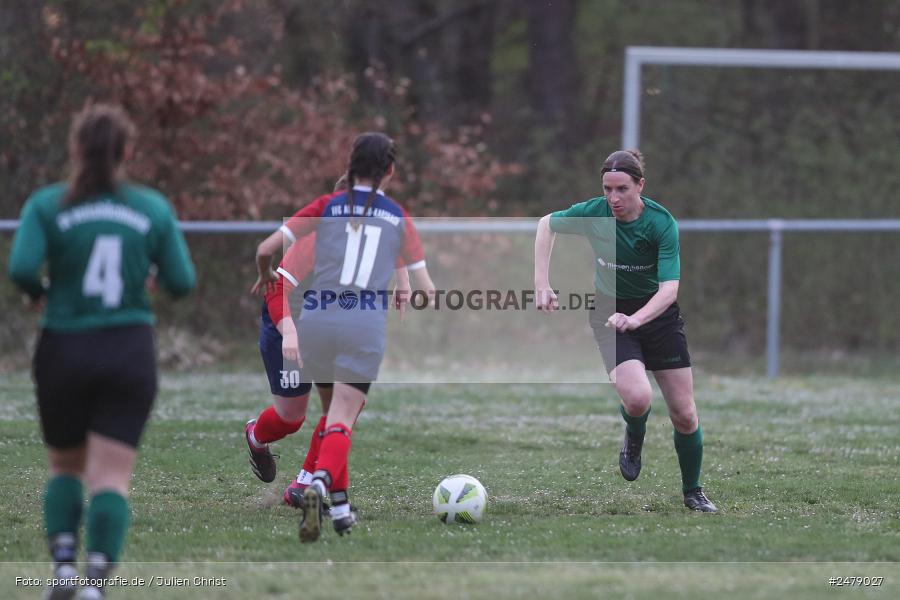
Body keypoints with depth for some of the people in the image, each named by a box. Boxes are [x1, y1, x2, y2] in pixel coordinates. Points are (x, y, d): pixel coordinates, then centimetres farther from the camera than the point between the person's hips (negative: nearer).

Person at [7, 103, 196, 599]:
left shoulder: (48, 205, -4)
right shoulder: (154, 209, 1)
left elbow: (21, 268, -17)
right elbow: (182, 282, 2)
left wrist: (39, 293, 5)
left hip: (64, 351, 0)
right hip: (131, 353, 0)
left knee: (64, 467, 19)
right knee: (112, 476, -3)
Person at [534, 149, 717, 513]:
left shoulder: (662, 224, -22)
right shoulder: (594, 213, -16)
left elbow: (669, 289, -30)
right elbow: (547, 224, 4)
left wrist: (634, 319, -47)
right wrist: (542, 283, -5)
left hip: (657, 313, 0)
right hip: (610, 313, 0)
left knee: (684, 415, -1)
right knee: (637, 398, -26)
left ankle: (693, 492, 23)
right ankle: (633, 442, 10)